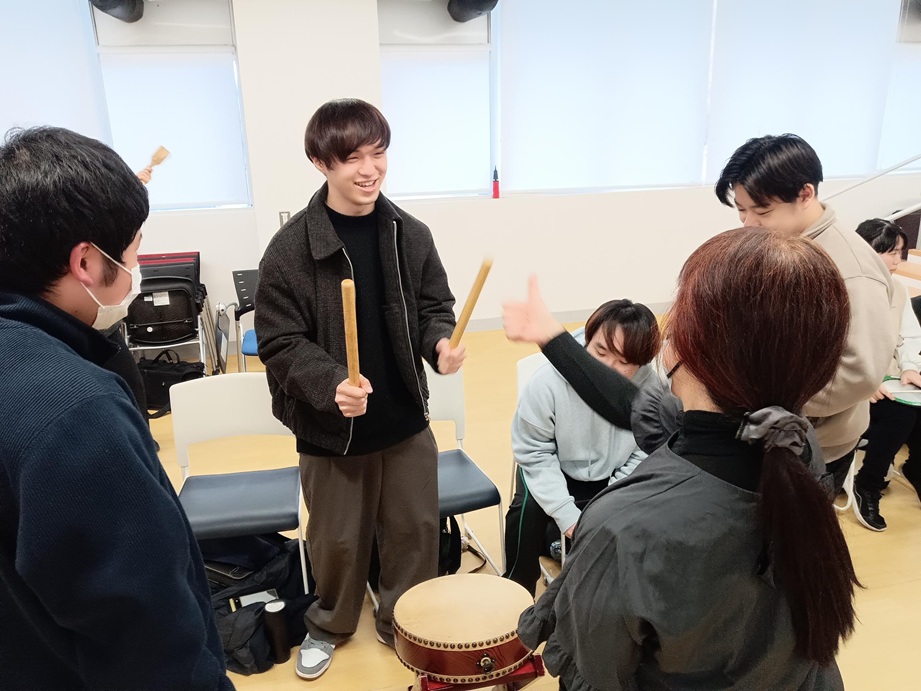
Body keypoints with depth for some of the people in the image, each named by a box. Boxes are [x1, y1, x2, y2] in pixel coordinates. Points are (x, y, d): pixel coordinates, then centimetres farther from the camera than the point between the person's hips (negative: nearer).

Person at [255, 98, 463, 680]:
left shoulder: (410, 234, -4)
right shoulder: (292, 247, -15)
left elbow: (436, 307, 6)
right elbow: (279, 342, -13)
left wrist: (442, 342, -16)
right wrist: (330, 384, -29)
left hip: (407, 419, 3)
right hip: (330, 427, -3)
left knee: (415, 529, 17)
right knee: (338, 540, 16)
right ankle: (329, 625, 46)